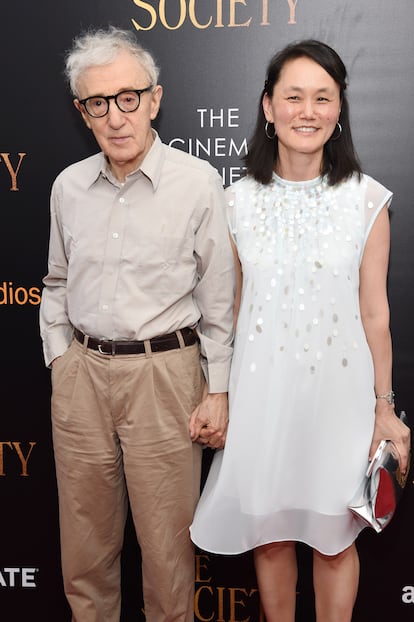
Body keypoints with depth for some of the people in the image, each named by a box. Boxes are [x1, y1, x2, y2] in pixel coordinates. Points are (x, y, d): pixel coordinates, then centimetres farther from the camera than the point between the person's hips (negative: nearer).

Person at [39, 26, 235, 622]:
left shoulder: (198, 181, -7)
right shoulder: (68, 185, 5)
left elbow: (219, 296, -4)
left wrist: (218, 390, -5)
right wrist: (60, 359, 8)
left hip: (164, 372, -4)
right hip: (81, 372, 4)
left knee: (167, 540, 9)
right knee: (84, 535, 17)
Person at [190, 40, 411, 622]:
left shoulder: (367, 199, -6)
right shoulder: (238, 201, -2)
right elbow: (228, 307, 4)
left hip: (337, 385, -1)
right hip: (260, 388, 2)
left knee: (334, 536, 15)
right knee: (269, 532, 17)